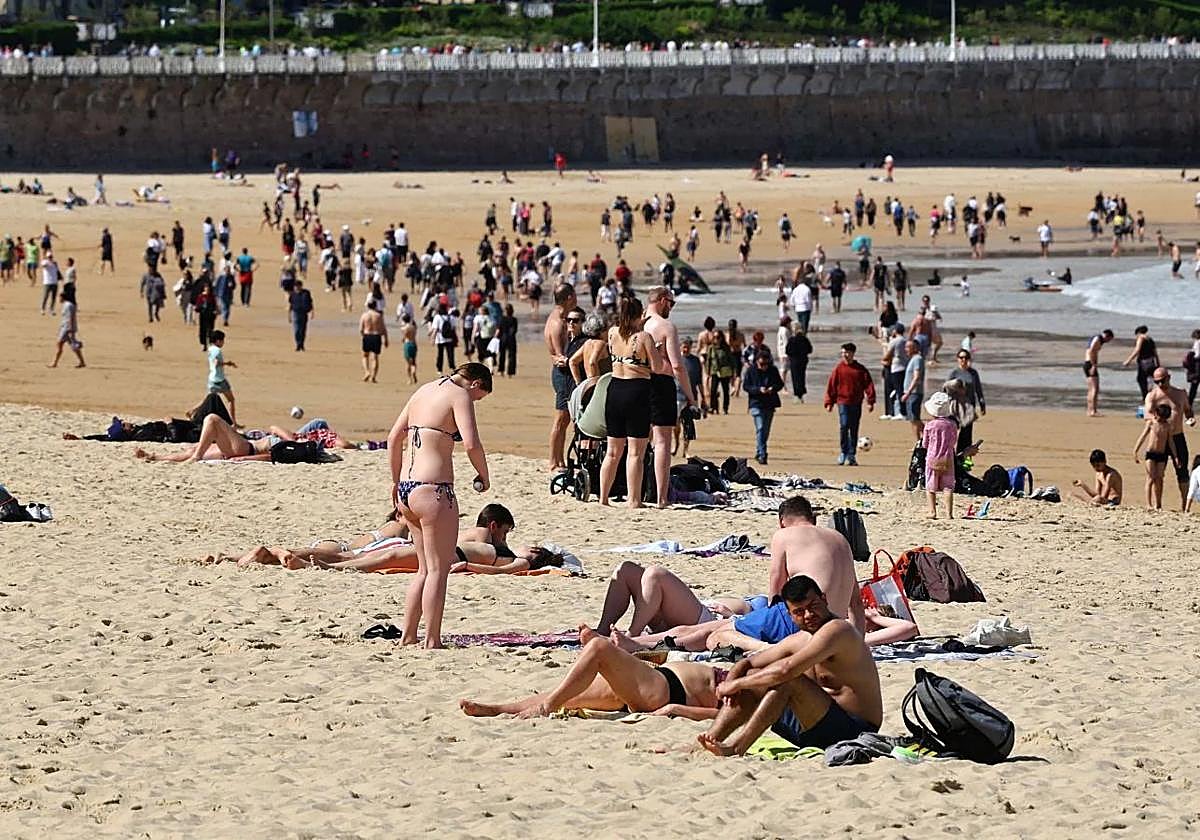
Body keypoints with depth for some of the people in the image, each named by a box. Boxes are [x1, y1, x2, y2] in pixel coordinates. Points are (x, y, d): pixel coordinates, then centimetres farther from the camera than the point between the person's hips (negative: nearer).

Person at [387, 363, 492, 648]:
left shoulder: (424, 390, 17)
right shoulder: (460, 395, -6)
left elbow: (394, 438, 21)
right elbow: (471, 444, -19)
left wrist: (397, 482, 28)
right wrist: (484, 477, -3)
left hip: (406, 487, 8)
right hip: (433, 490, -8)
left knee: (426, 568, 18)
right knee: (438, 568, -1)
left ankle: (407, 636, 18)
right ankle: (432, 641, -3)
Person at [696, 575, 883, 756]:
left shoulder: (837, 630, -17)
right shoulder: (797, 641, 12)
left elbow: (786, 669, -28)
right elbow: (746, 664, 20)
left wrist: (737, 684, -18)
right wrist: (731, 685, -4)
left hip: (853, 730, -9)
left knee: (786, 680, -28)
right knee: (752, 677, 5)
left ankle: (737, 748, -29)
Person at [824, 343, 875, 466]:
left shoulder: (860, 369, 4)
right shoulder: (838, 368, 3)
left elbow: (868, 385, 3)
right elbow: (831, 386, 4)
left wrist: (870, 401, -5)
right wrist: (829, 402, 0)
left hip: (856, 403, 2)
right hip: (842, 402, -2)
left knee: (854, 430, 6)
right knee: (844, 426, -14)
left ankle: (851, 455, 14)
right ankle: (844, 452, 0)